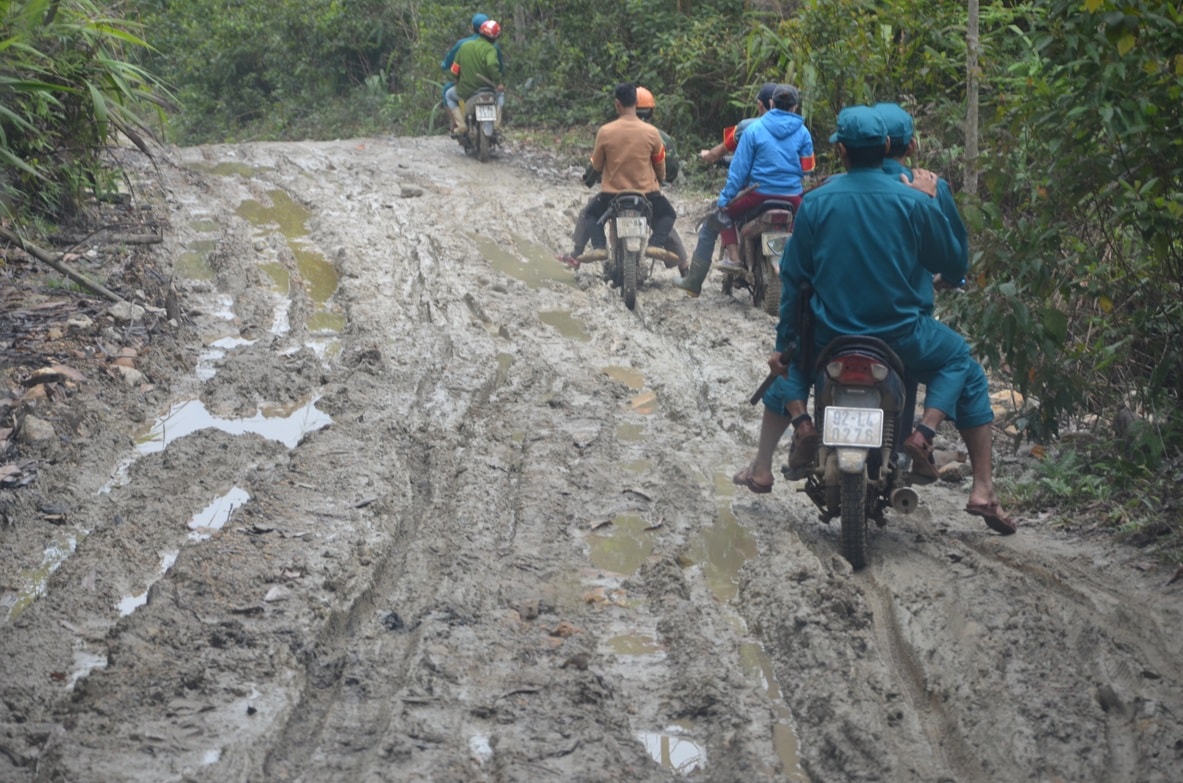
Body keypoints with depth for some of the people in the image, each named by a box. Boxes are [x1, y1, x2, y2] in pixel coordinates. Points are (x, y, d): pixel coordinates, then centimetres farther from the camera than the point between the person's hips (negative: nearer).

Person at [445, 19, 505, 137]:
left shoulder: (464, 46, 5)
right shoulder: (490, 49, -9)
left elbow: (455, 69, 7)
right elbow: (492, 64, -31)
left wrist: (459, 82, 25)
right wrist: (498, 83, -20)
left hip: (465, 91, 1)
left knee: (449, 95, 32)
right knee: (500, 93, 33)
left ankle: (460, 124, 12)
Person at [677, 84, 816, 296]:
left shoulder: (754, 129, -3)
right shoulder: (803, 132, 2)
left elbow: (739, 167, -5)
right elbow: (807, 168, 8)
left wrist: (724, 199, -2)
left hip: (758, 194, -2)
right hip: (792, 197, 2)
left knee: (713, 222, 17)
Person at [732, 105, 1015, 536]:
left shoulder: (815, 202, -1)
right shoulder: (913, 201, -6)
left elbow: (793, 276, 4)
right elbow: (954, 264, 4)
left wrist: (784, 343, 14)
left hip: (829, 335, 2)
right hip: (901, 334, -2)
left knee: (791, 364, 34)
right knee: (963, 365, 24)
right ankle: (983, 490, 3)